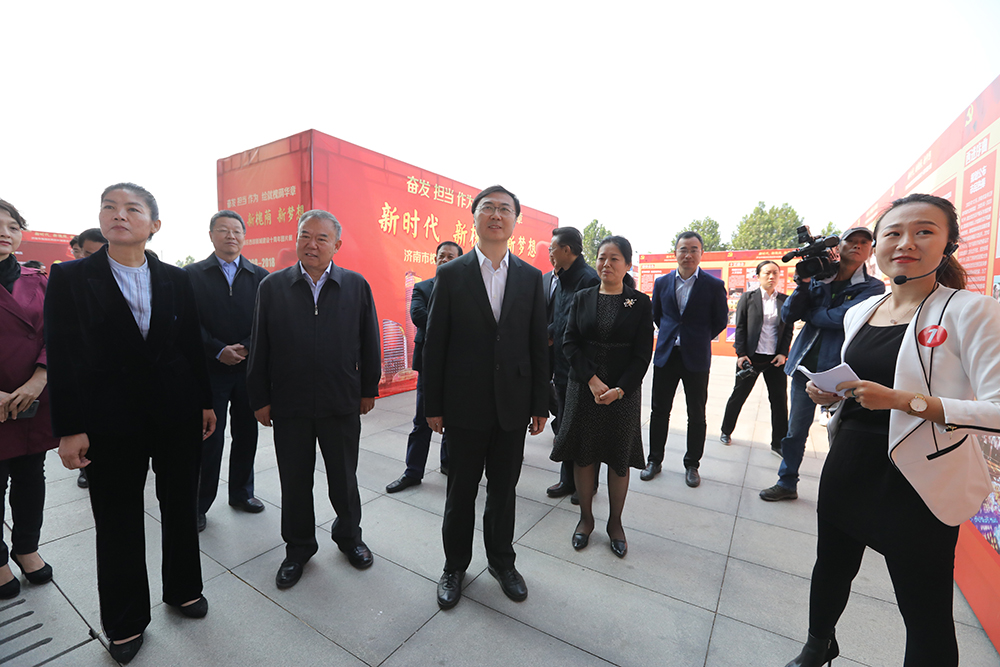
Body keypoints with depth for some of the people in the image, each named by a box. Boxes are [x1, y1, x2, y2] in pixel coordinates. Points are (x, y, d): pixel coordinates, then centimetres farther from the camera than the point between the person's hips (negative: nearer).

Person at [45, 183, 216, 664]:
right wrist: (69, 429, -8)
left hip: (178, 413, 2)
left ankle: (183, 588, 38)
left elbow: (192, 345, 5)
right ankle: (125, 621, 34)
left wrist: (205, 403, 6)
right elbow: (62, 357, -5)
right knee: (118, 521, 12)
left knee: (181, 505, 15)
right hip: (111, 420, -1)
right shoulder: (70, 278, -2)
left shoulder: (176, 279, 3)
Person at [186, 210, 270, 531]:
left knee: (246, 435, 12)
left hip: (249, 368, 2)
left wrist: (244, 348, -12)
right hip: (210, 369, -2)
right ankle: (199, 504, 23)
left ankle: (241, 493, 30)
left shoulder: (260, 275, 5)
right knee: (209, 439, 5)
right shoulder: (193, 274, 2)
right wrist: (219, 350, -14)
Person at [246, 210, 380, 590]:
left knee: (344, 478, 15)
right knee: (294, 482, 15)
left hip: (342, 404, 0)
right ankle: (298, 547, 39)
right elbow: (259, 348, 2)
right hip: (289, 405, 1)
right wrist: (260, 400, 1)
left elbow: (369, 343, 2)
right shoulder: (272, 287, 0)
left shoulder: (357, 286, -2)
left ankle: (348, 536, 40)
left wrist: (368, 389, 2)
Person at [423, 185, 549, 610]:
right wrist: (432, 406, -4)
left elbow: (539, 346, 4)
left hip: (513, 406, 2)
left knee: (504, 490, 17)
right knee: (461, 491, 14)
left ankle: (501, 560, 41)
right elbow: (434, 344, -3)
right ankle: (455, 566, 38)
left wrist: (541, 404, 3)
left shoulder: (531, 277, 3)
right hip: (465, 404, -1)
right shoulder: (451, 275, -3)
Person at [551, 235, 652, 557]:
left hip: (624, 391, -1)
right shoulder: (582, 298, 3)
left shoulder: (641, 303, -2)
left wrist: (619, 389, -16)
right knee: (583, 454, 10)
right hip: (583, 388, 1)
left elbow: (643, 354, -5)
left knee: (619, 458, 10)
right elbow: (570, 343, -4)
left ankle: (615, 522, 31)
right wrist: (591, 379, -15)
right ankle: (586, 518, 30)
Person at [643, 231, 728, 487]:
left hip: (696, 357, -2)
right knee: (659, 411, 9)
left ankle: (692, 465, 26)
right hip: (666, 355, 2)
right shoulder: (662, 282, 3)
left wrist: (700, 340, 8)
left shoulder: (714, 285, -5)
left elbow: (721, 321, 4)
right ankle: (655, 461, 24)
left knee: (696, 415, 9)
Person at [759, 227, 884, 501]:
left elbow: (840, 317, -16)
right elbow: (787, 316, 1)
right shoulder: (818, 279, 9)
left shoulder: (873, 287, 1)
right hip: (806, 365, 3)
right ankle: (787, 483, 25)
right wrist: (803, 284, -9)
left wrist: (807, 313, -1)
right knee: (795, 430, 10)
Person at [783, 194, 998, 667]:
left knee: (926, 614, 10)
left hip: (917, 483, -5)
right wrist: (833, 394, -1)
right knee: (831, 568, 23)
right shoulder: (858, 312, 6)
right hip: (847, 467, 5)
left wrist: (905, 400, -28)